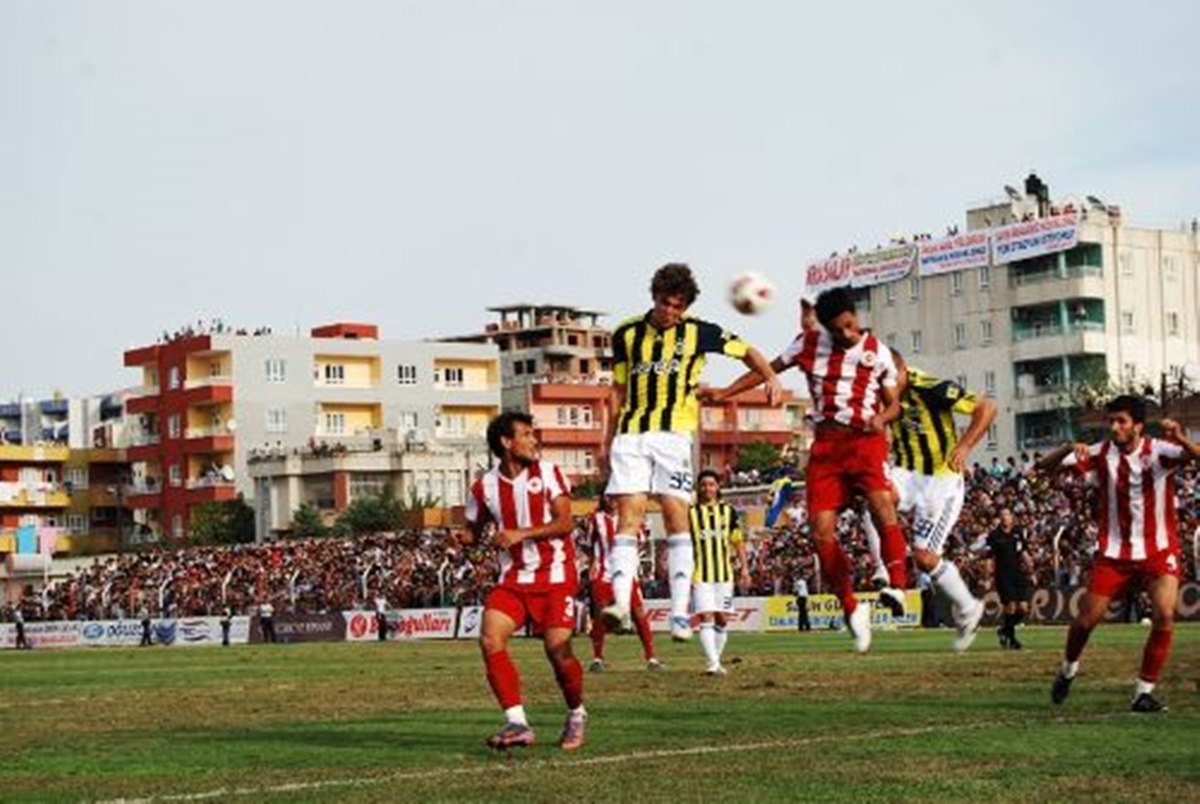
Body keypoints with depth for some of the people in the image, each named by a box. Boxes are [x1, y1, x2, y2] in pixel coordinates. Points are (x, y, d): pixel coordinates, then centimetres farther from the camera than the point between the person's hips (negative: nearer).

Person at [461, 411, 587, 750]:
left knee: (558, 649, -10)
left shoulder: (548, 472, -3)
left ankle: (576, 715, 17)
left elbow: (565, 522, -11)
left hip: (555, 574, -3)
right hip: (513, 577, 3)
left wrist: (521, 533, -21)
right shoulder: (485, 487, 2)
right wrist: (463, 538, -9)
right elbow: (474, 530, 15)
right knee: (490, 638, -17)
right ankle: (517, 723, -15)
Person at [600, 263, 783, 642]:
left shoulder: (698, 332, 6)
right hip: (630, 435, 2)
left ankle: (680, 612, -10)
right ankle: (620, 602, -18)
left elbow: (747, 352, 15)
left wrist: (771, 379, -3)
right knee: (628, 515, -10)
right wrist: (608, 443, 17)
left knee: (676, 517, -9)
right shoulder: (626, 335, 12)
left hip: (673, 433, -2)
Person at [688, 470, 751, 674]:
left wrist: (744, 567, 5)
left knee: (722, 619, 5)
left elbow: (738, 541, 11)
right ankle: (713, 663, -18)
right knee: (706, 617, -12)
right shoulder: (690, 513, 2)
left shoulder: (728, 511, 8)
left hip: (724, 573, 3)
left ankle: (714, 661, 16)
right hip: (700, 574, -3)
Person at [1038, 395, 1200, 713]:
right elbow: (1045, 466, -7)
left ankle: (1144, 692, -7)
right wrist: (1069, 448, -28)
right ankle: (1068, 670, 33)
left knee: (1164, 616, -21)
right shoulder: (1100, 454, -5)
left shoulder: (1159, 451, -12)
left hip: (1158, 552, -2)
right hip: (1114, 552, 2)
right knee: (1086, 619, 2)